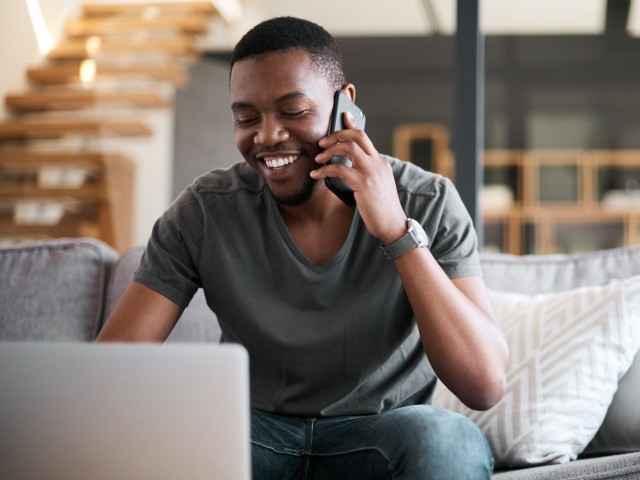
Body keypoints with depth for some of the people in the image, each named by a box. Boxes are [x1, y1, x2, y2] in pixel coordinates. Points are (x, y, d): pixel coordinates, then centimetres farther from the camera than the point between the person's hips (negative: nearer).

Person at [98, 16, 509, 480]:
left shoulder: (428, 205, -12)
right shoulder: (204, 212, -9)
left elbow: (486, 385, -21)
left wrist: (397, 230, -29)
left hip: (382, 437, 0)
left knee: (445, 439, -34)